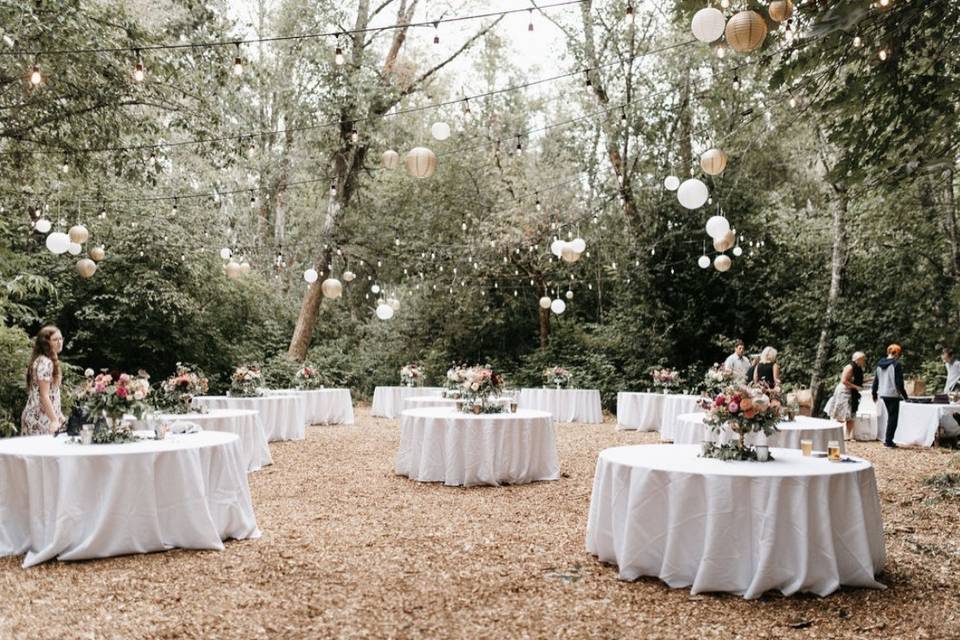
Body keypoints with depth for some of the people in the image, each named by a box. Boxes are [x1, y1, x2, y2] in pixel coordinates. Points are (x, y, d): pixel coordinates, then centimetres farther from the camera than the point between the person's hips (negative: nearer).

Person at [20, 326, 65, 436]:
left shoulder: (50, 361, 13)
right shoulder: (45, 363, -17)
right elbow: (44, 396, -20)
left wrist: (58, 414, 22)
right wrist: (54, 420, -21)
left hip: (44, 416, 10)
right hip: (40, 418, -10)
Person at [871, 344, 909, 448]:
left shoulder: (879, 364, 8)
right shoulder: (896, 364, -13)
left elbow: (876, 380, 14)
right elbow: (899, 383, -14)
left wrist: (874, 393, 22)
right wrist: (905, 396, -8)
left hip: (883, 394, 7)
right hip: (893, 394, -7)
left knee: (890, 416, 19)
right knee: (893, 418, 2)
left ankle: (888, 439, 19)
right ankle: (889, 441, 3)